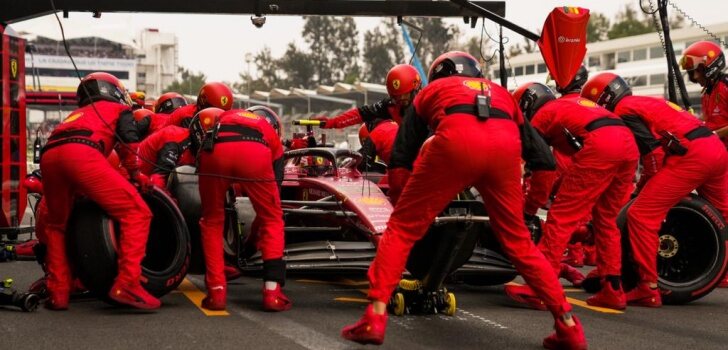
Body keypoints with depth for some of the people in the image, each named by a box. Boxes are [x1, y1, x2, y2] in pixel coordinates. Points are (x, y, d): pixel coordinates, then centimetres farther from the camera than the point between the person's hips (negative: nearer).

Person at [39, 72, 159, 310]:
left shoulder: (78, 114, 45)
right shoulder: (120, 109, 28)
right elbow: (129, 140, 8)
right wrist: (136, 173, 15)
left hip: (48, 156, 6)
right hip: (82, 153, -6)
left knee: (56, 225, 25)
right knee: (136, 212, -3)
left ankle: (58, 294, 19)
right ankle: (126, 285, -14)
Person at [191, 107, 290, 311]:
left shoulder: (220, 117, 45)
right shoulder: (269, 131, 40)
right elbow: (276, 180, 39)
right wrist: (257, 225, 50)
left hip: (214, 150, 1)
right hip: (256, 152, -1)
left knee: (212, 222, 23)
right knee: (272, 220, 20)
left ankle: (216, 292, 16)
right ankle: (272, 293, 12)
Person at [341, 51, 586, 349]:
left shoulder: (432, 89, 35)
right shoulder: (500, 92, 41)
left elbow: (401, 156, 30)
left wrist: (408, 205, 42)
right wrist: (524, 207, 46)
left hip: (456, 140, -2)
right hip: (505, 144, 3)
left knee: (402, 230, 10)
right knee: (517, 241, 19)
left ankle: (375, 319, -1)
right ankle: (568, 325, 17)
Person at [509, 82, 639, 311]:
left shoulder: (540, 117, 16)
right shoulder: (570, 104, 37)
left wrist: (529, 208, 29)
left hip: (600, 145, -7)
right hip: (629, 144, 8)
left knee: (561, 216, -2)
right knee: (606, 220, 18)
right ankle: (612, 291, 17)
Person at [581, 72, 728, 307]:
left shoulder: (625, 110, 2)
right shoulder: (647, 102, 29)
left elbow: (651, 149, -9)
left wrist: (649, 186, 3)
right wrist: (660, 187, 23)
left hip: (691, 154, -9)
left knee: (641, 216, -7)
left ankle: (648, 290, -8)